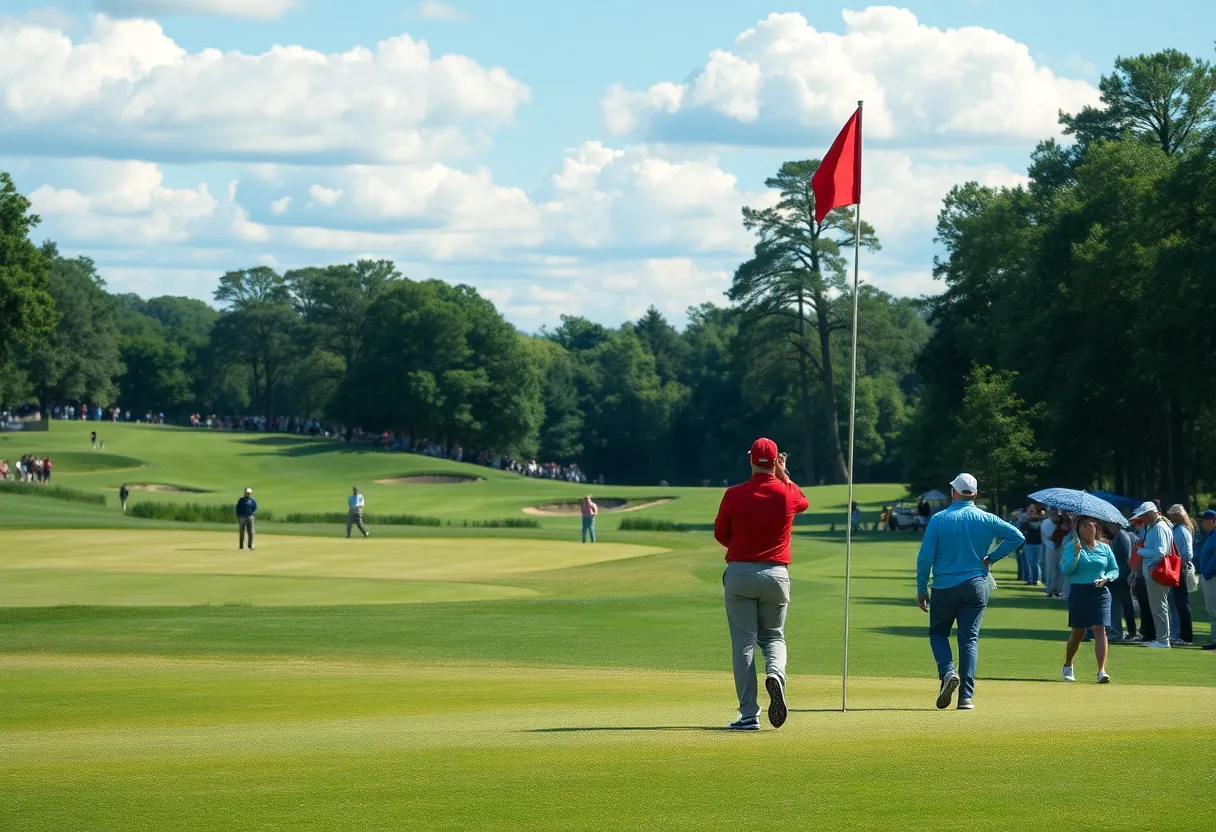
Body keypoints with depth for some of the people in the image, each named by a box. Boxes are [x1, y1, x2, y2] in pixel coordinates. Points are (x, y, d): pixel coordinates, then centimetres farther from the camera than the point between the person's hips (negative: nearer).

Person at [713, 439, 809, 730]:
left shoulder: (734, 495, -7)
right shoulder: (787, 493, -3)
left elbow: (720, 534, 6)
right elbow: (804, 502, 23)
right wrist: (783, 475, 27)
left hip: (738, 574, -2)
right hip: (776, 574, 2)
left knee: (743, 643, 1)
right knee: (773, 636, 17)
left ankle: (749, 714, -3)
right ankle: (775, 673, -17)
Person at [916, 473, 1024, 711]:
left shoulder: (939, 519, -4)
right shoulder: (985, 519, 1)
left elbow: (925, 558, -6)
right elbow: (1017, 537, -1)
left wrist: (921, 589, 3)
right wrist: (991, 558, 5)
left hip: (944, 587, -1)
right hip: (975, 586, 1)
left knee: (938, 633, 15)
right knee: (969, 638, 3)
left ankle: (948, 672, -12)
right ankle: (966, 696, -6)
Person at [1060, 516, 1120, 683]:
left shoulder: (1104, 548, 9)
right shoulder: (1071, 547, 1)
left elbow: (1115, 569, 13)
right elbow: (1066, 569, -9)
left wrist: (1106, 578, -7)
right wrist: (1077, 554, -23)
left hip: (1100, 593, 1)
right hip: (1079, 593, -1)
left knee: (1100, 629, -13)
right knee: (1078, 632, 7)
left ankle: (1101, 671, -18)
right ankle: (1068, 666, 31)